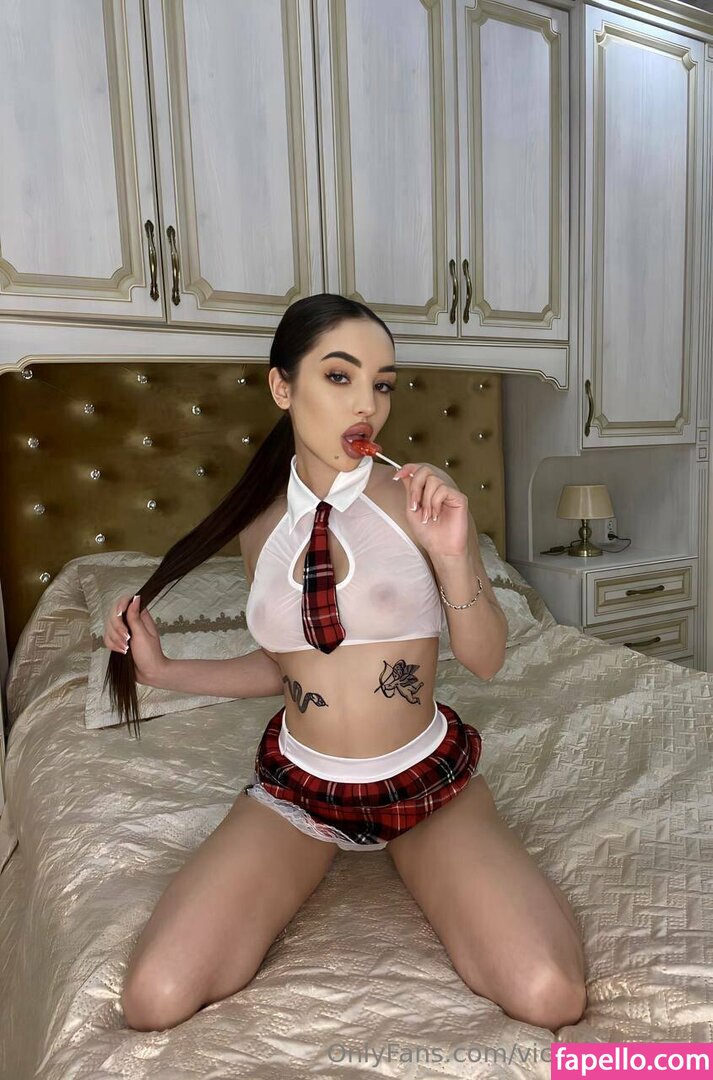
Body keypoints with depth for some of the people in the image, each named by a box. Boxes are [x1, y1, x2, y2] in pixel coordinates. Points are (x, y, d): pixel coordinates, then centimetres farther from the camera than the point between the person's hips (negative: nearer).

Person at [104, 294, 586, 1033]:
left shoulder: (419, 498, -11)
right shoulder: (260, 523, -2)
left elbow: (486, 660, -7)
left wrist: (452, 553, -24)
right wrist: (163, 670, 2)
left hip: (428, 778, -1)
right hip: (297, 784, 2)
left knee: (550, 998, -19)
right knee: (154, 1000, -13)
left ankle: (413, 858, 12)